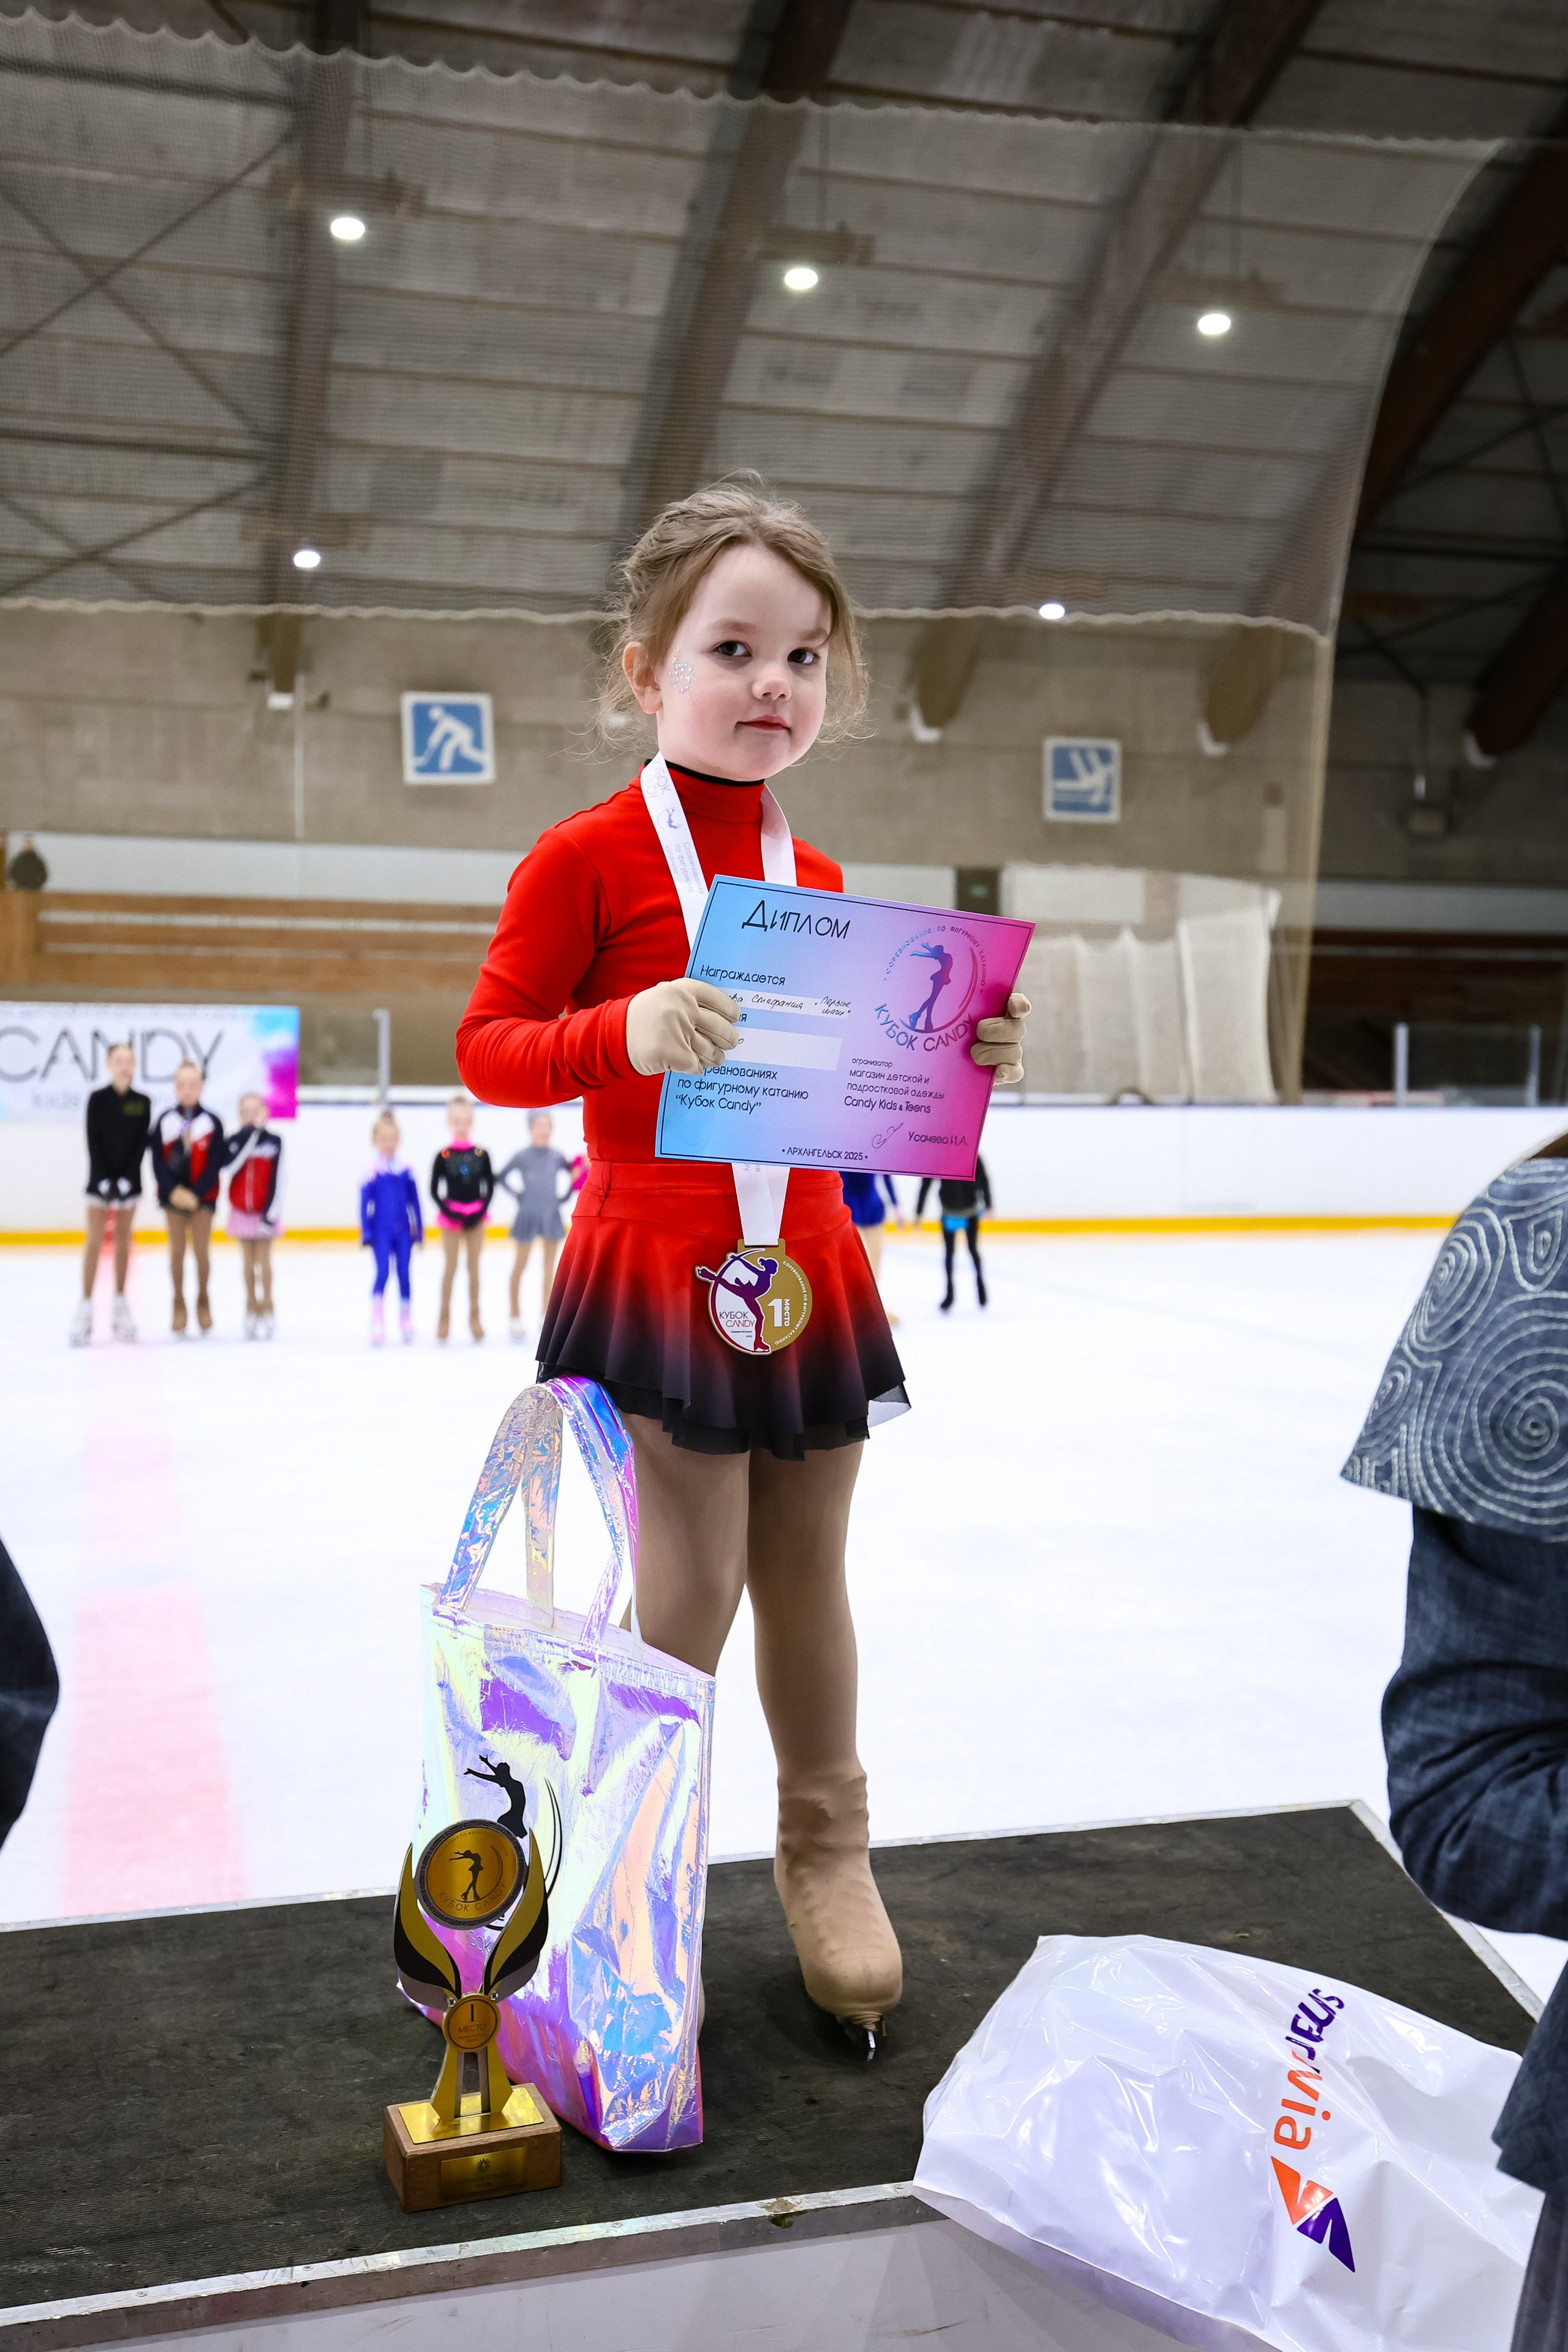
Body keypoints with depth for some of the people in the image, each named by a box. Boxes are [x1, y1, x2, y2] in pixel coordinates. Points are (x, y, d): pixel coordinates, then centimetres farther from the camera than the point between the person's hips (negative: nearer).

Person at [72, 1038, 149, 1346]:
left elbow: (141, 1144, -2)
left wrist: (125, 1179, -12)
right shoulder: (98, 1098, -2)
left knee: (123, 1242, 7)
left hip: (129, 1179, 2)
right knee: (95, 1242, -3)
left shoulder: (142, 1102, 1)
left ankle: (120, 1305, 14)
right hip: (100, 1177, -1)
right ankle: (86, 1307, -2)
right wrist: (106, 1179, -13)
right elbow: (93, 1141, -5)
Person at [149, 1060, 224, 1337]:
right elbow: (158, 1162, 0)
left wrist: (196, 1194, -14)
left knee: (201, 1250, 1)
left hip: (202, 1196, -1)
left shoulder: (212, 1122, -2)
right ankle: (179, 1304, 14)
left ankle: (203, 1301, 17)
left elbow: (215, 1164, -5)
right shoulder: (164, 1121, 2)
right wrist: (173, 1190, -14)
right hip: (173, 1195, 1)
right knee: (177, 1250, 4)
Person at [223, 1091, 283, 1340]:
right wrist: (251, 1133, -22)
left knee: (263, 1259, 1)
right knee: (249, 1261, 8)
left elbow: (276, 1180, -8)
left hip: (264, 1211, -2)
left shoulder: (274, 1141, -5)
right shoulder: (236, 1140, -1)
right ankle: (251, 1311, 16)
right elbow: (231, 1165, -22)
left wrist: (270, 1213, -14)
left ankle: (266, 1312, 9)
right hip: (241, 1211, 2)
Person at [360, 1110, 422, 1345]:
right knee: (382, 1273, -11)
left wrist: (419, 1231, 8)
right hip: (381, 1233, -2)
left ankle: (406, 1320, 17)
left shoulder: (405, 1170, 4)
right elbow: (365, 1204, -1)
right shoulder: (372, 1170, -3)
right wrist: (366, 1234, -5)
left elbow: (414, 1202, 9)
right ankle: (377, 1323, -6)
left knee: (404, 1275, 5)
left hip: (403, 1232, 3)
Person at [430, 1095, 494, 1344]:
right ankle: (445, 1316, 14)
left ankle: (474, 1316, 17)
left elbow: (490, 1186, 3)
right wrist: (449, 1212, -13)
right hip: (451, 1216, -1)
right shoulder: (443, 1155, -6)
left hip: (476, 1216, 1)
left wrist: (481, 1211, -9)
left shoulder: (481, 1153, -1)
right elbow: (434, 1190, -3)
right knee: (450, 1267, 5)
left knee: (474, 1267, 9)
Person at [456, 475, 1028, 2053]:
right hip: (657, 1261, -5)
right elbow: (487, 1048, -10)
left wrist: (964, 1061, -2)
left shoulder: (821, 883, 10)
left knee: (807, 1577, 15)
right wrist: (624, 1034, -27)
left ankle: (825, 1846, 35)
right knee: (688, 1591, 0)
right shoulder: (589, 856, -7)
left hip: (810, 1267, 5)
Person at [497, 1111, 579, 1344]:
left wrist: (564, 1197, 4)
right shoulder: (521, 1157, -5)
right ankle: (516, 1316, 14)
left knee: (550, 1268, 10)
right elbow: (502, 1178, 5)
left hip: (552, 1217, 3)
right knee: (520, 1266, 5)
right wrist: (517, 1194, -3)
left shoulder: (557, 1157, 2)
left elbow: (574, 1175, 16)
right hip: (528, 1217, -3)